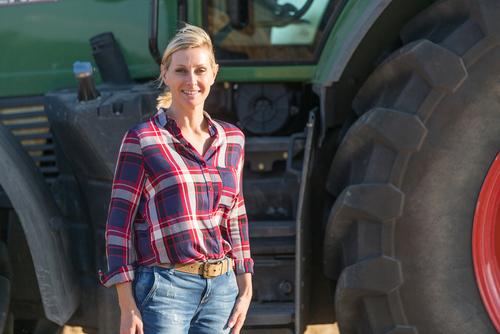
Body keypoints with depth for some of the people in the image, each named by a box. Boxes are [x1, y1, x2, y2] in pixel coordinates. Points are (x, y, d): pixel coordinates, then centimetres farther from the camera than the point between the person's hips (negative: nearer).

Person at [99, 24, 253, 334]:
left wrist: (245, 290, 13)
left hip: (221, 288, 5)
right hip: (165, 288, -5)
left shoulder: (231, 139, 10)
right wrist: (128, 308, -10)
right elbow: (120, 223, -5)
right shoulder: (142, 140, -4)